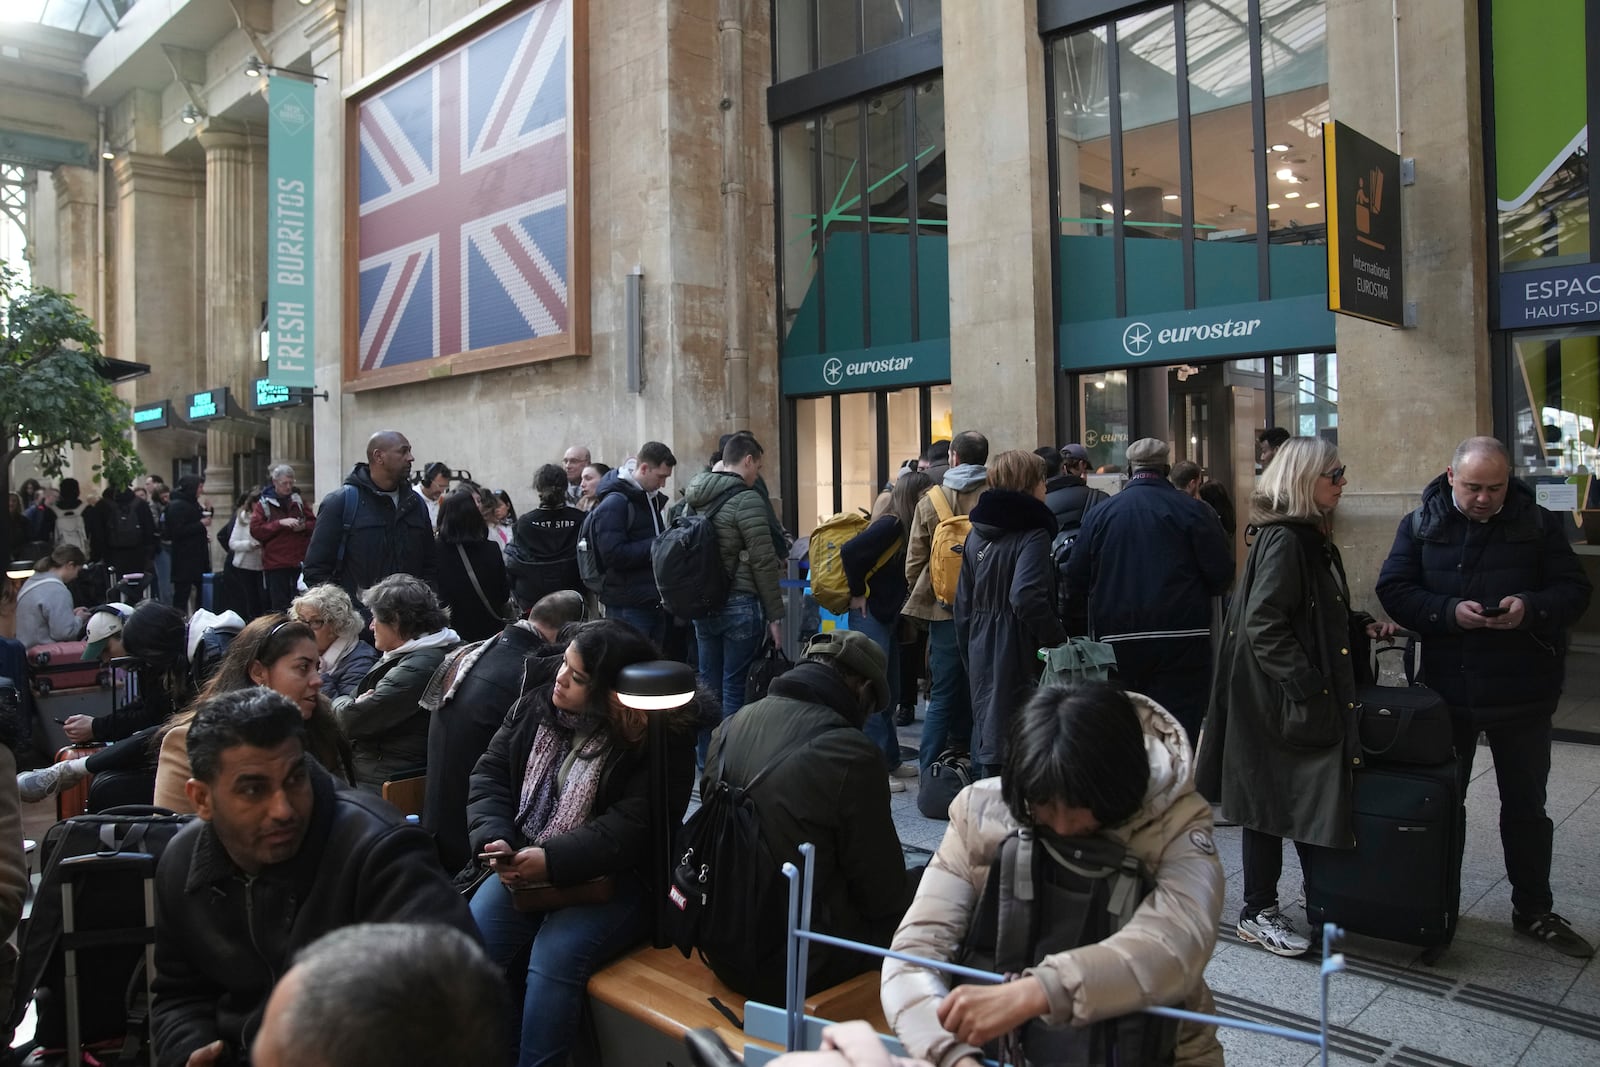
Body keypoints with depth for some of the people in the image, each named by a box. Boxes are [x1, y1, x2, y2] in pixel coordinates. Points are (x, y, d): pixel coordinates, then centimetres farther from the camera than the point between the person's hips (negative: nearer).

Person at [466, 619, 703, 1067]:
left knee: (554, 958, -29)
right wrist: (494, 838, -14)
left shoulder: (661, 736, -13)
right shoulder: (536, 705, 5)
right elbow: (490, 774, 5)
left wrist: (553, 861, -26)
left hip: (614, 878, -5)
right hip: (524, 864, 6)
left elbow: (636, 824, -20)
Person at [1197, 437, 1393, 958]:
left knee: (1311, 796, 17)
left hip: (1314, 695, 9)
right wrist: (1306, 688, -23)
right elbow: (1262, 625, -23)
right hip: (1278, 699, -9)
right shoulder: (1283, 540, -18)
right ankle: (1257, 913, 13)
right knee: (1272, 798, 1)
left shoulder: (1312, 537, 13)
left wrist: (1362, 624, 8)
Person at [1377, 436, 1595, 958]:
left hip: (1522, 694, 0)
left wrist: (1532, 607, -23)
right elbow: (1393, 590, -6)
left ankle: (1534, 911, 28)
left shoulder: (1539, 524, -1)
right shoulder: (1421, 525, -2)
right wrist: (1449, 612, -23)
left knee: (1526, 807, 12)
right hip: (1447, 689, 0)